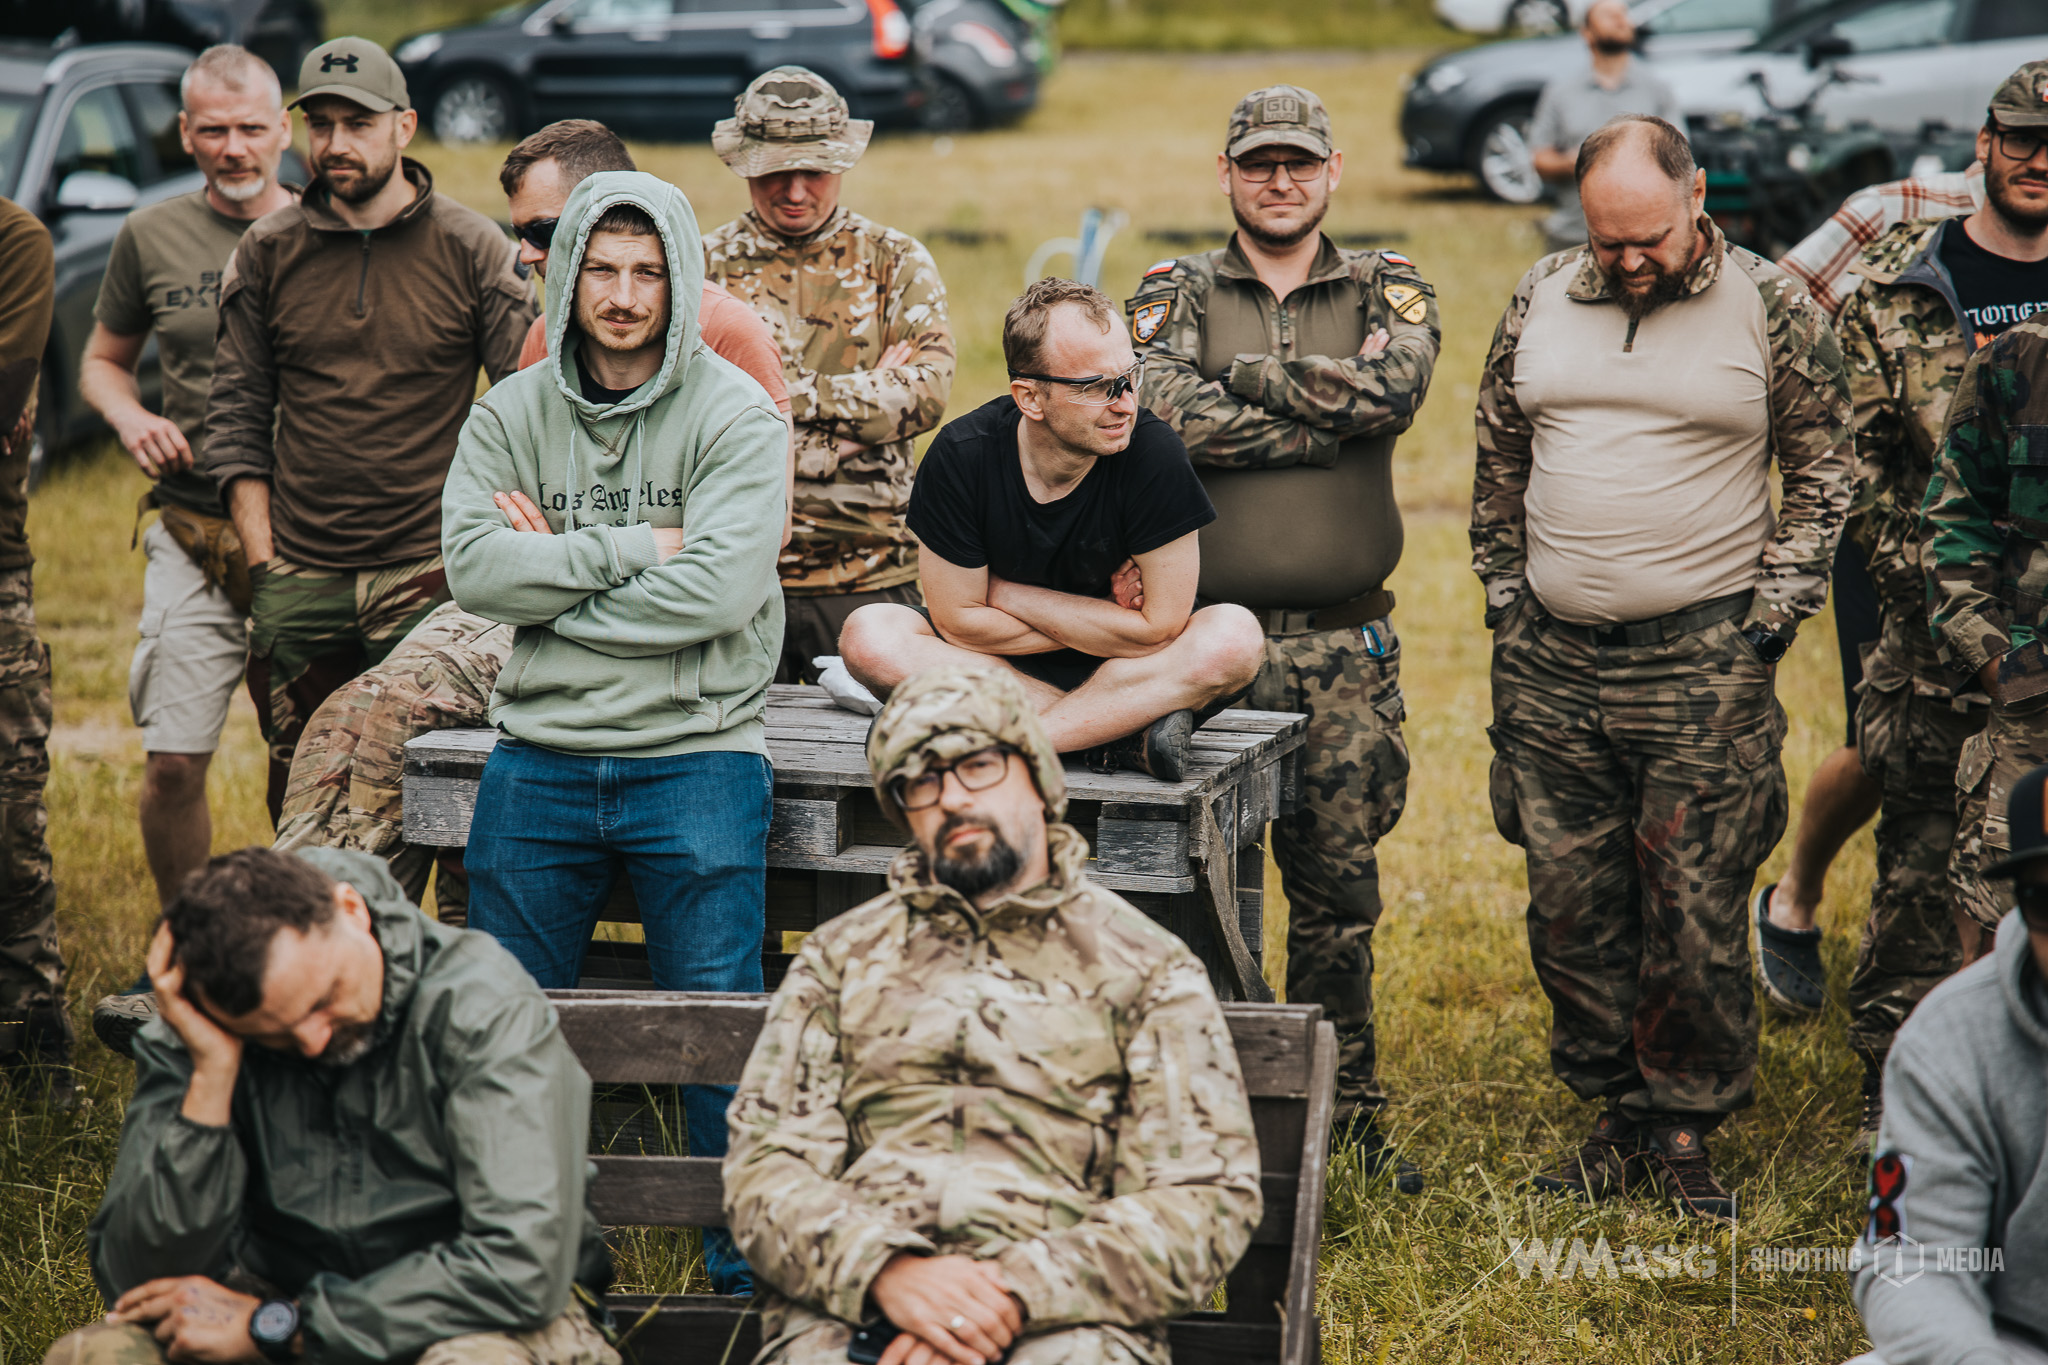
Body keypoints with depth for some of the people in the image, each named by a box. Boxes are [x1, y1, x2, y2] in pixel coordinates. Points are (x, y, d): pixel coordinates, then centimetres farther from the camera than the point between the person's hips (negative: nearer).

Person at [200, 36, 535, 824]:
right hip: (298, 579, 3)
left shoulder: (471, 249, 0)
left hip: (430, 577, -3)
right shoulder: (269, 253, 7)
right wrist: (263, 561, 2)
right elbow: (235, 415, 10)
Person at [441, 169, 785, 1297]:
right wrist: (633, 549, -15)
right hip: (537, 756, 4)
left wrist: (556, 572, -10)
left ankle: (752, 1275, 12)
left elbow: (717, 589, -18)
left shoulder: (735, 417, -5)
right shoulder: (512, 413, 6)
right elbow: (472, 567, -8)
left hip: (695, 753, -4)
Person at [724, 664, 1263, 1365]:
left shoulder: (1148, 966, 14)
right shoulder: (841, 956, 21)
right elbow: (766, 1169, 10)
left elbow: (1205, 1201, 4)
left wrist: (1020, 1294, -12)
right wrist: (887, 1271, -12)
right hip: (847, 1302, 1)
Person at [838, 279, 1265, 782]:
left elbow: (1161, 629, -19)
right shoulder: (960, 456, -17)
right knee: (869, 636, -26)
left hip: (1133, 669, -1)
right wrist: (1107, 625, -13)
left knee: (1235, 637, -31)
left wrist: (1005, 593, -14)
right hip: (999, 665, 1)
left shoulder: (1154, 453, -20)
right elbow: (958, 622, -12)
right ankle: (1124, 735, -27)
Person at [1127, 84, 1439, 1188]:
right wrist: (1330, 414, -12)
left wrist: (1244, 374, -10)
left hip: (1345, 647, 1)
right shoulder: (1173, 293, 6)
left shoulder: (1388, 290, 9)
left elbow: (1393, 388, -14)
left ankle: (1345, 1109, 20)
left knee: (1338, 883, 8)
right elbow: (1171, 416, -15)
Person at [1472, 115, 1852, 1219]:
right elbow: (1499, 462, 17)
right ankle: (1618, 1109, 21)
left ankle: (1685, 1125, 12)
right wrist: (1504, 598, 11)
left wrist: (1771, 619, -3)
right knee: (1570, 905, 7)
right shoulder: (1540, 301, 7)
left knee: (1695, 909, -2)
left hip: (1703, 662, -4)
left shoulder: (1771, 308, -2)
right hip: (1549, 660, 4)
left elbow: (1819, 474, 3)